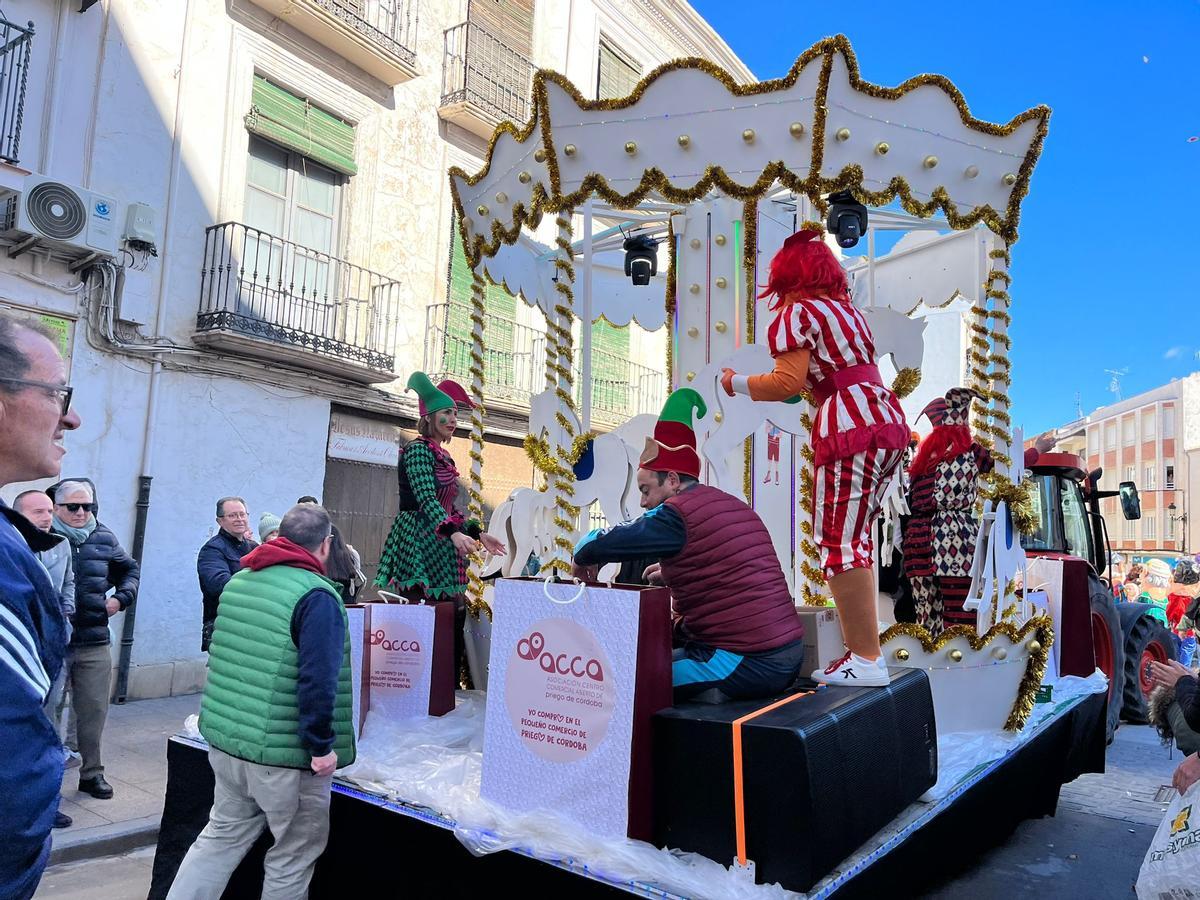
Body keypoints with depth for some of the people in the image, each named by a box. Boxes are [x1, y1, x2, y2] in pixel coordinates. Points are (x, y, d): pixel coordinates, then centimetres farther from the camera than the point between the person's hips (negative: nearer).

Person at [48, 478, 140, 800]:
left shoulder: (104, 538, 7)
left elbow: (130, 570, 21)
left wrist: (121, 597, 7)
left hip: (95, 642, 4)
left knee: (94, 710, 11)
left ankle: (92, 772, 24)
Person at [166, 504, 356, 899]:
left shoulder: (238, 581, 8)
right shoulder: (316, 595, -17)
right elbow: (317, 681, -24)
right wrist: (322, 745, -17)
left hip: (224, 739, 8)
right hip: (284, 753, -7)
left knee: (224, 834, 22)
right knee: (292, 855, 10)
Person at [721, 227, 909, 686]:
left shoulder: (798, 311, -1)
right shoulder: (845, 308, 25)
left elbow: (787, 382, -9)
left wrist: (737, 383, 4)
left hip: (850, 424, -9)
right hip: (889, 421, 9)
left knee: (839, 541, -8)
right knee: (854, 537, 12)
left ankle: (868, 661, -7)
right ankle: (860, 645, 15)